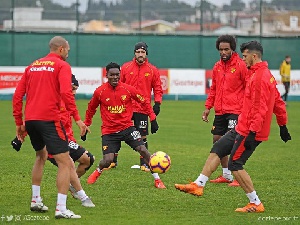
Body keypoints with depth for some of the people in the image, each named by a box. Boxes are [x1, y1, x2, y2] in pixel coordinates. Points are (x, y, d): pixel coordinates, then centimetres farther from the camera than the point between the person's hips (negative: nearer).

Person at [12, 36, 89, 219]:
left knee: (41, 156, 30)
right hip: (49, 119, -7)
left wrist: (19, 123, 21)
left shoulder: (32, 66, 19)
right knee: (65, 162, -5)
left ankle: (36, 200, 31)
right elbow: (66, 93, -15)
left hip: (30, 119, 7)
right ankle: (61, 209, -14)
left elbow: (17, 95, 16)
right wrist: (77, 119, -16)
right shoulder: (62, 66, 1)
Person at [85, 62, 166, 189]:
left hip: (127, 127, 1)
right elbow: (91, 109, 12)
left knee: (143, 150, -13)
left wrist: (153, 119, 4)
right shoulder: (100, 92, -5)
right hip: (109, 131, -1)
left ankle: (157, 179, 1)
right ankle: (97, 172, 24)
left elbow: (144, 102, 7)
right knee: (107, 160, -13)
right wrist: (86, 125, 16)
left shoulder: (128, 89, -5)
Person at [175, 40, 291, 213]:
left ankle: (256, 204, -1)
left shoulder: (260, 77, -19)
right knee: (217, 149, 13)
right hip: (242, 128, 11)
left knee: (235, 165, -7)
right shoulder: (266, 74, 14)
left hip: (249, 131, -11)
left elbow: (260, 109, -25)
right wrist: (283, 125, 25)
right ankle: (198, 185, 18)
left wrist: (253, 132, -27)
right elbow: (279, 103, 20)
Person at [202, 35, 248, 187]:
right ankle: (226, 174, 21)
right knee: (217, 141, 9)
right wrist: (208, 107, 14)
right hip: (220, 111, 7)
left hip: (235, 111, -7)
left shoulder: (240, 65, -7)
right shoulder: (217, 67, 12)